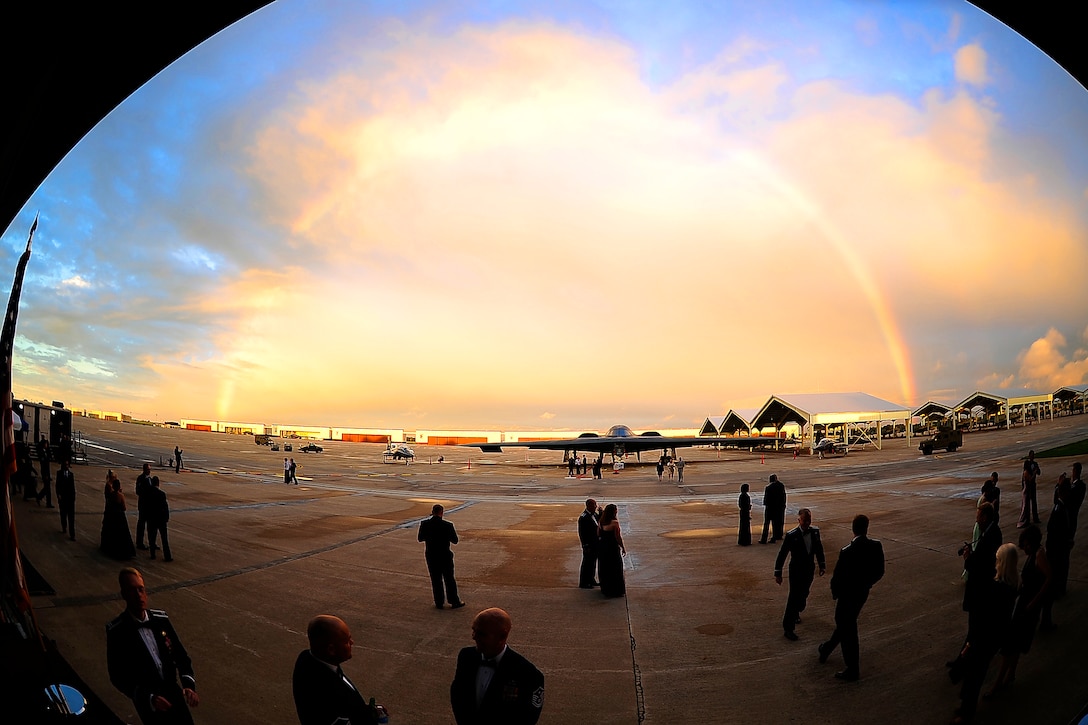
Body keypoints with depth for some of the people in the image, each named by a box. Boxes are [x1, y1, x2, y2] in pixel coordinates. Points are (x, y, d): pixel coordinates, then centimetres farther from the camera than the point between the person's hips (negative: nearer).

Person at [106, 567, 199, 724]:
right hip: (148, 701, -3)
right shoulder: (116, 631, -15)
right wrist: (149, 698, -20)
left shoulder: (161, 618, -4)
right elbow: (118, 676, -12)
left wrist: (189, 685, -13)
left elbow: (181, 656, 2)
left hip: (173, 692, 3)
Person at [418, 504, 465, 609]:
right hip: (445, 556, -2)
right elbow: (455, 540, -9)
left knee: (436, 580, 13)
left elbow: (420, 538, 1)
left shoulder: (424, 524, -10)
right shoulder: (447, 525, -17)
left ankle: (439, 603, 18)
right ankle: (454, 602, 21)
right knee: (449, 579, 12)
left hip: (431, 556, 2)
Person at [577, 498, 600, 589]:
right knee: (587, 563, 1)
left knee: (593, 563, 19)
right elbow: (581, 533, -20)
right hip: (589, 545, -9)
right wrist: (586, 546, -20)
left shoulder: (594, 514, 5)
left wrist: (600, 512, 2)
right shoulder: (583, 517, -20)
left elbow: (600, 520, 21)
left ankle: (591, 580, 32)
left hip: (595, 544, 9)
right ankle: (583, 583, 11)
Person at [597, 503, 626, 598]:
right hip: (613, 548, -6)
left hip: (602, 547, 6)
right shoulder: (615, 522, -20)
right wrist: (623, 548, -7)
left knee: (604, 569, 18)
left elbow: (598, 534, 6)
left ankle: (605, 589, 30)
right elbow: (618, 537, -18)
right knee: (615, 570, 7)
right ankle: (615, 591, 15)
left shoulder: (601, 522, -1)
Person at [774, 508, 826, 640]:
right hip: (796, 571, -5)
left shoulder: (815, 531, -5)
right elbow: (782, 555, -15)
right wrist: (778, 573, -13)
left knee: (803, 595, 20)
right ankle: (788, 628, 4)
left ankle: (796, 613, 49)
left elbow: (819, 548, 12)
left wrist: (822, 565, 11)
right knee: (794, 598, -4)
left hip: (809, 570, 5)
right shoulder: (791, 535, -20)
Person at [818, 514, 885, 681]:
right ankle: (827, 649, 45)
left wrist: (834, 592, -1)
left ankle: (853, 670, 20)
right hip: (863, 592, 7)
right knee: (845, 623, 25)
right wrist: (866, 584, 15)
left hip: (847, 594, -6)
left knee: (848, 630, 9)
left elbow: (838, 576, -20)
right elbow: (879, 572, 0)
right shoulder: (876, 546, -12)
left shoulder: (847, 552, -28)